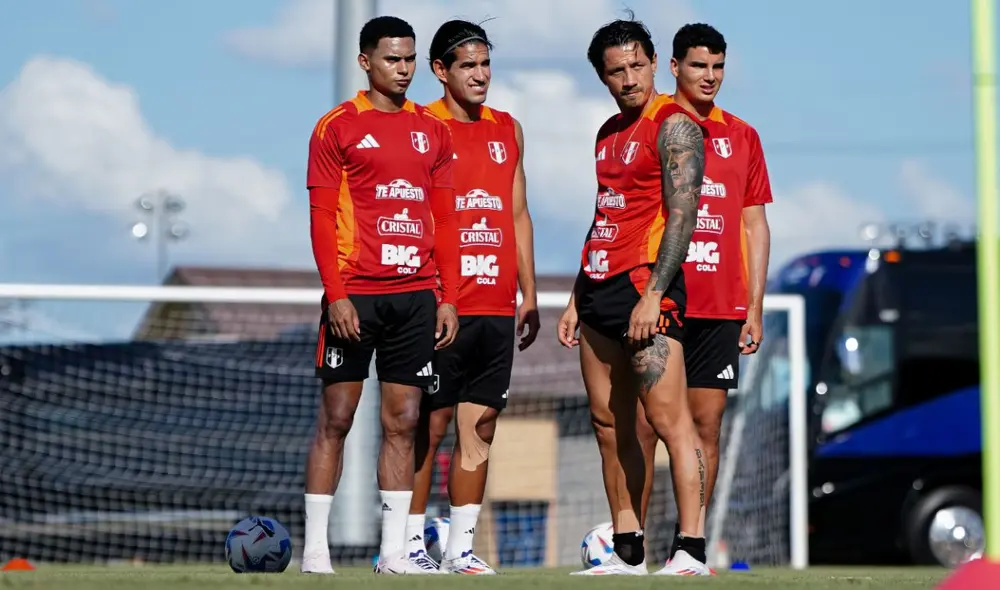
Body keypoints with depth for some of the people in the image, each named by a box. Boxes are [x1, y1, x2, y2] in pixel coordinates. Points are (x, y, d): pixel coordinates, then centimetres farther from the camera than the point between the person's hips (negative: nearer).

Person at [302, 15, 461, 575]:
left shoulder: (432, 130, 13)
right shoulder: (338, 127, 0)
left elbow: (445, 219, 14)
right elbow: (322, 218, -4)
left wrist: (449, 296, 7)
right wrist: (336, 293, -12)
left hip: (417, 295, 4)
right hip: (356, 295, -4)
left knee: (403, 422, 4)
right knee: (337, 418, -2)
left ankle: (394, 550, 7)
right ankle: (316, 547, 1)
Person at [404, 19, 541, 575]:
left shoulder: (509, 130, 15)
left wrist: (529, 295, 14)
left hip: (497, 307, 5)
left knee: (480, 430, 5)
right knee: (430, 426, -3)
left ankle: (462, 547, 9)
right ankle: (411, 543, 3)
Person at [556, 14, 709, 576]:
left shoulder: (674, 125, -8)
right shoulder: (610, 133, 19)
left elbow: (682, 215, -16)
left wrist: (652, 295, -23)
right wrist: (577, 299, 21)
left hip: (646, 284, -9)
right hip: (599, 287, 9)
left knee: (669, 419, -13)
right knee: (610, 424, 9)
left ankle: (692, 550, -16)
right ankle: (628, 552, 15)